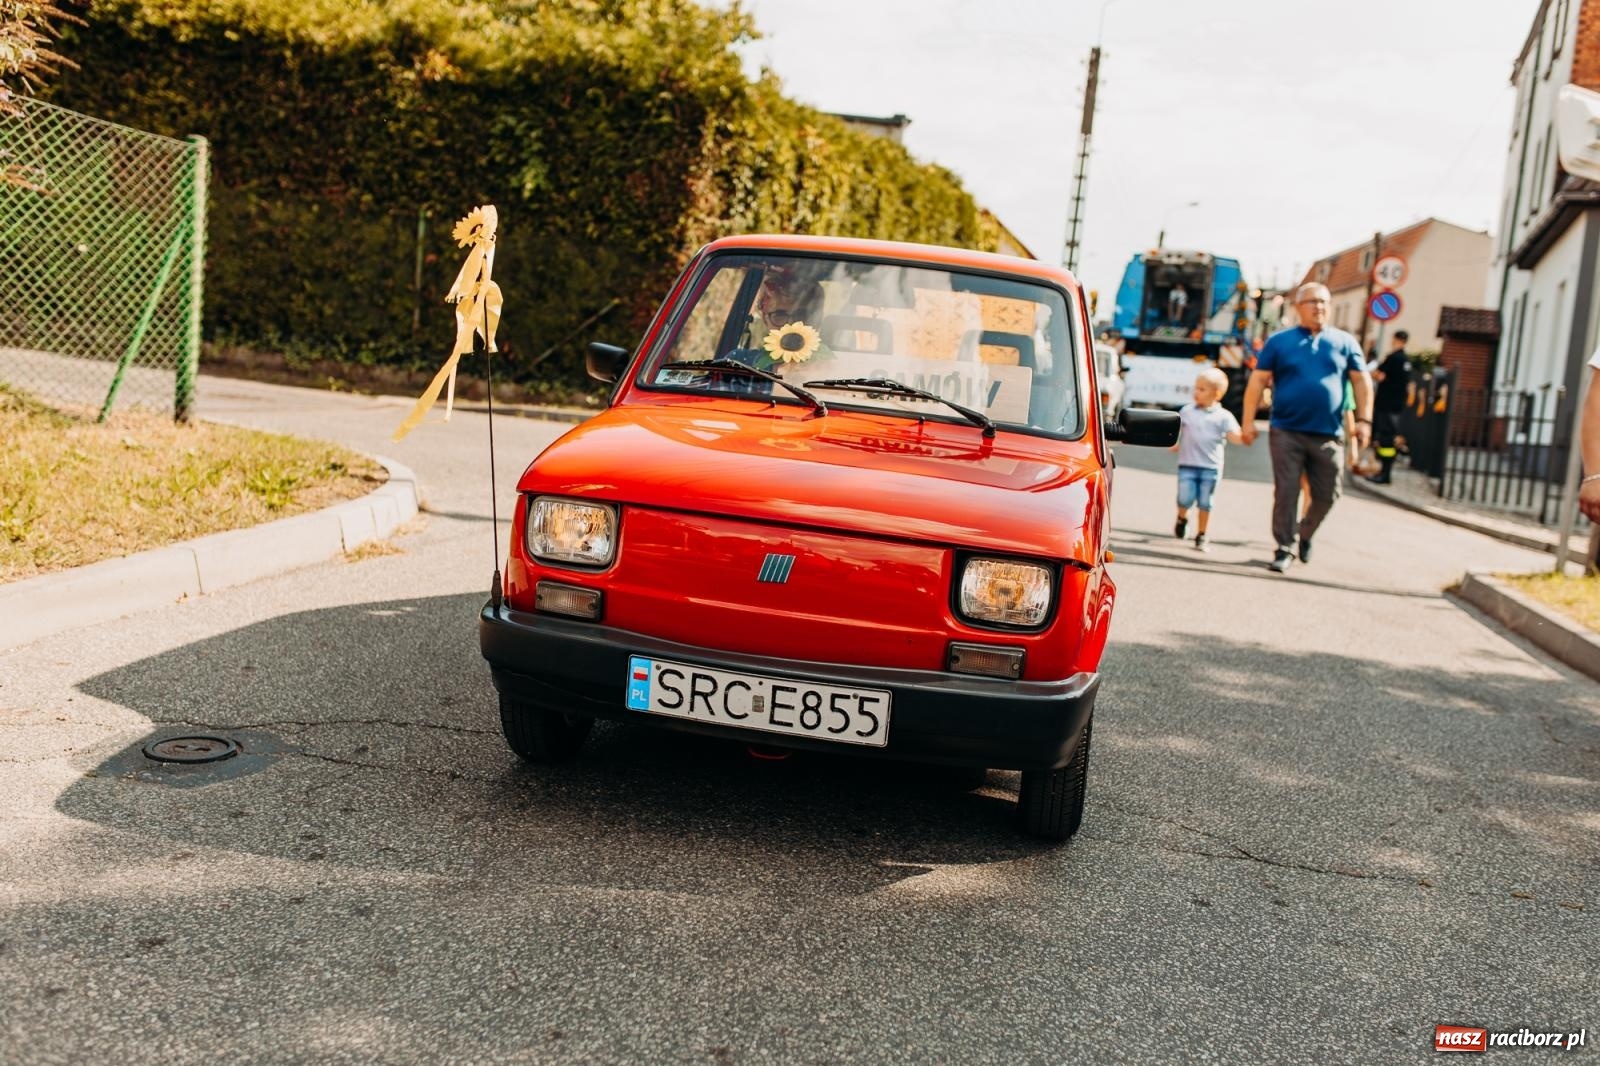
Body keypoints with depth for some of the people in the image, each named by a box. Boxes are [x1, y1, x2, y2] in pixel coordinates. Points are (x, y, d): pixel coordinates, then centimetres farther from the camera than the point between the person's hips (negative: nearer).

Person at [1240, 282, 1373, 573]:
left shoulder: (1345, 342, 8)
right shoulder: (1279, 341, 3)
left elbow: (1362, 381, 9)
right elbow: (1258, 381, 1)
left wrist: (1364, 420, 0)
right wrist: (1249, 421, -6)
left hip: (1328, 436, 2)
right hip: (1287, 432, -2)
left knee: (1326, 495, 8)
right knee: (1286, 492, -3)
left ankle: (1306, 535, 33)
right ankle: (1284, 549, 7)